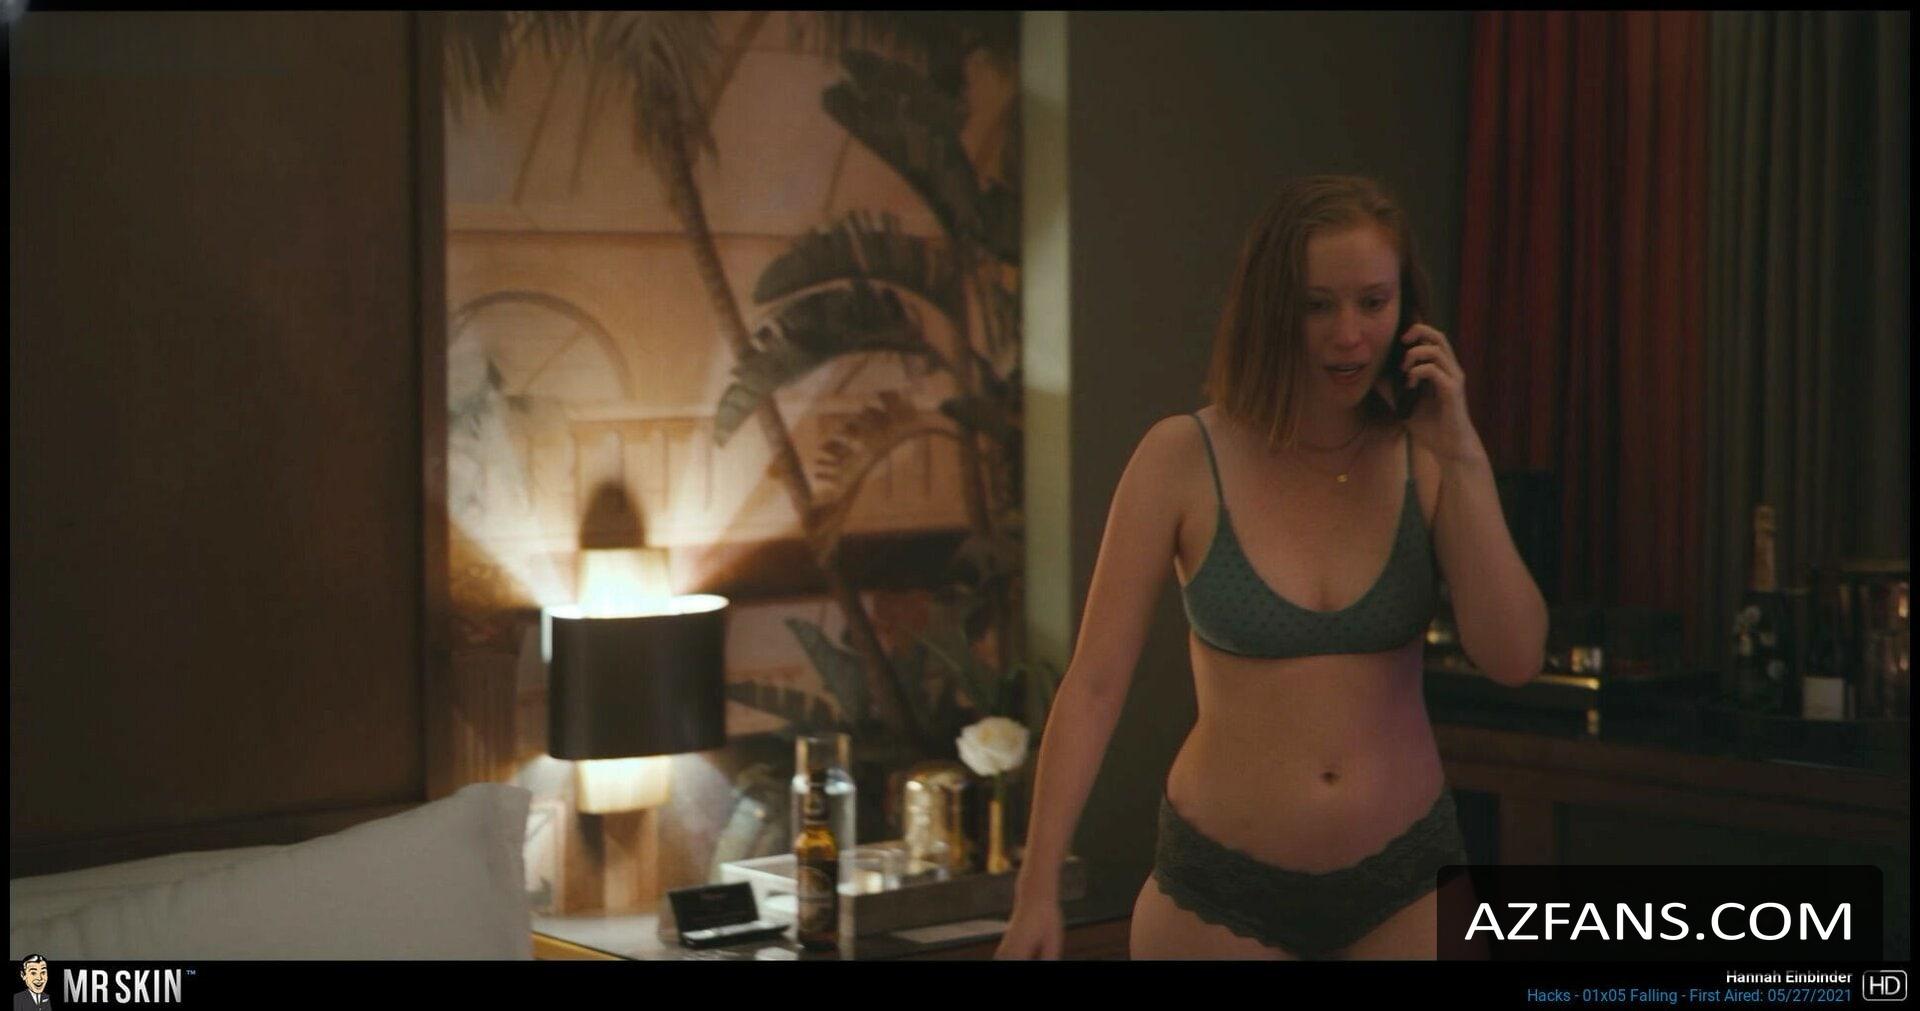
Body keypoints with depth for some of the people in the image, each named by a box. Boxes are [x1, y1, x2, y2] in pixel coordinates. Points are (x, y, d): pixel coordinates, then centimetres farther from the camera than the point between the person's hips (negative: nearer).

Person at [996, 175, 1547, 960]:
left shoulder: (1427, 459, -4)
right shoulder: (1183, 459, -10)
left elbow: (1513, 659, -11)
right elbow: (1094, 683, -10)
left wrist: (1463, 456, -16)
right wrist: (1037, 890, -12)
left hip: (1406, 885, 2)